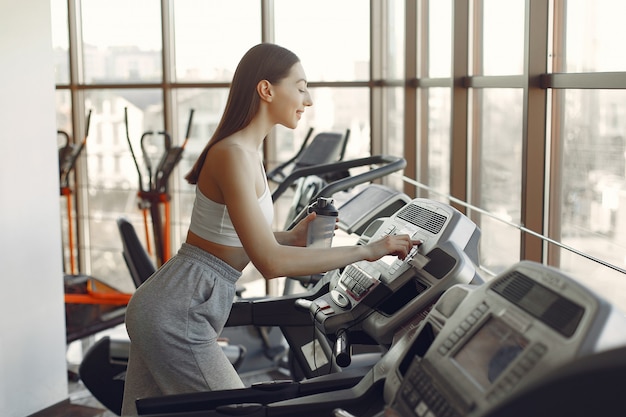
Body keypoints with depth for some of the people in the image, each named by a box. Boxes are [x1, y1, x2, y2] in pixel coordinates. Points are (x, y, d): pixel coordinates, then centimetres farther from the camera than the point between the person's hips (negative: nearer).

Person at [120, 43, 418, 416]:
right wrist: (366, 251, -23)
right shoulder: (233, 155, -21)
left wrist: (290, 238, 5)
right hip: (177, 317, -10)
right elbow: (270, 263, -28)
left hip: (167, 306, 10)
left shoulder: (248, 151, 9)